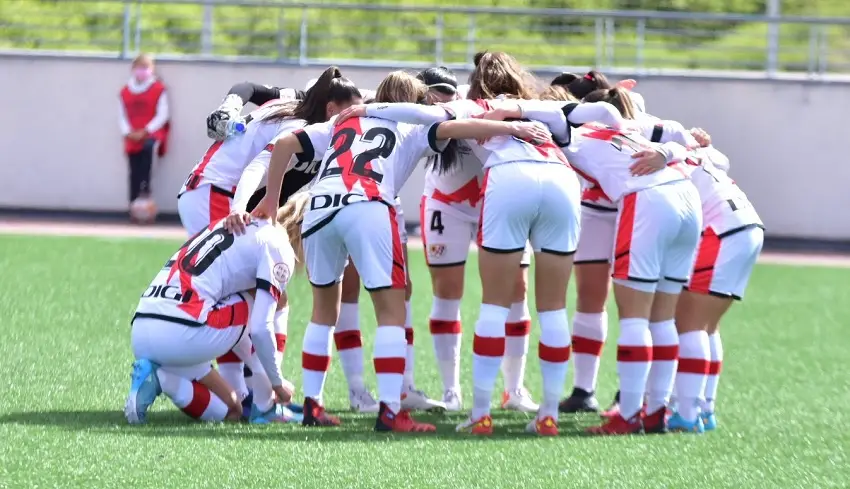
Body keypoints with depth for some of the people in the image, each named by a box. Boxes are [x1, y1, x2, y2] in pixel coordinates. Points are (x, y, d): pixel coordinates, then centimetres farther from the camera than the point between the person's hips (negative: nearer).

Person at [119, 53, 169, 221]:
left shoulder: (158, 89, -2)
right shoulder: (126, 91, 9)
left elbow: (162, 115, -6)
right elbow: (122, 116, 10)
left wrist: (146, 131, -14)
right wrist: (128, 132, -8)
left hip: (152, 134, -4)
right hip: (133, 138, 4)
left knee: (148, 148, -38)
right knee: (134, 173, 1)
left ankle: (145, 187, -33)